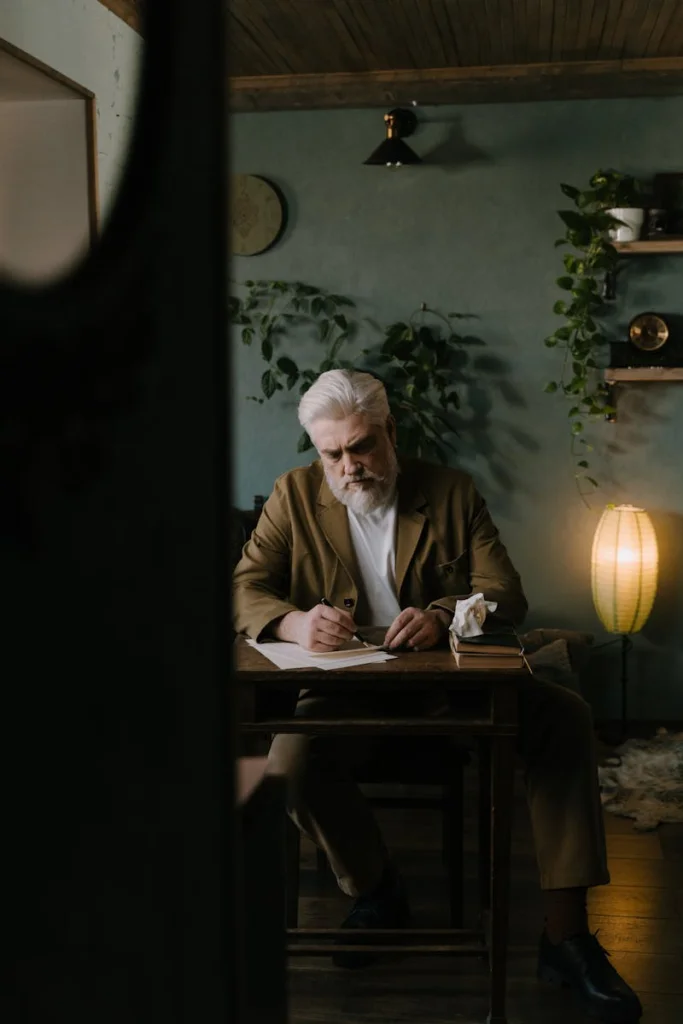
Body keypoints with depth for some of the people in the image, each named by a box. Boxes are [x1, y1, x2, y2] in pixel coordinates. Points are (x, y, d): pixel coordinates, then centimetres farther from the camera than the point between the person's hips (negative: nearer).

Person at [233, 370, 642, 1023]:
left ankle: (566, 937, -16)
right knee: (291, 761, -32)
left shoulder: (453, 492, 6)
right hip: (345, 690, -1)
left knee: (564, 717, -23)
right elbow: (243, 590, -3)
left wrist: (439, 616, -25)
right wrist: (294, 622, -27)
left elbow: (505, 595, -2)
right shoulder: (295, 495, 6)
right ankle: (375, 892, -1)